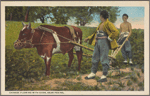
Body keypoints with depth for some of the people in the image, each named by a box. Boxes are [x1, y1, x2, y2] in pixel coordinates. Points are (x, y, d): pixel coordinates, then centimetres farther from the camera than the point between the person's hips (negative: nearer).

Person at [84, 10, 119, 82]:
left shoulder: (108, 24, -10)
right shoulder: (101, 24, 15)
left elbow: (116, 32, -21)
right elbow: (96, 33, 25)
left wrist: (109, 38, -13)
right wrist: (88, 38, 25)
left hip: (104, 43, -9)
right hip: (98, 42, 9)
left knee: (104, 59, -5)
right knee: (95, 57, 12)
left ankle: (104, 76, 3)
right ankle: (93, 74, 24)